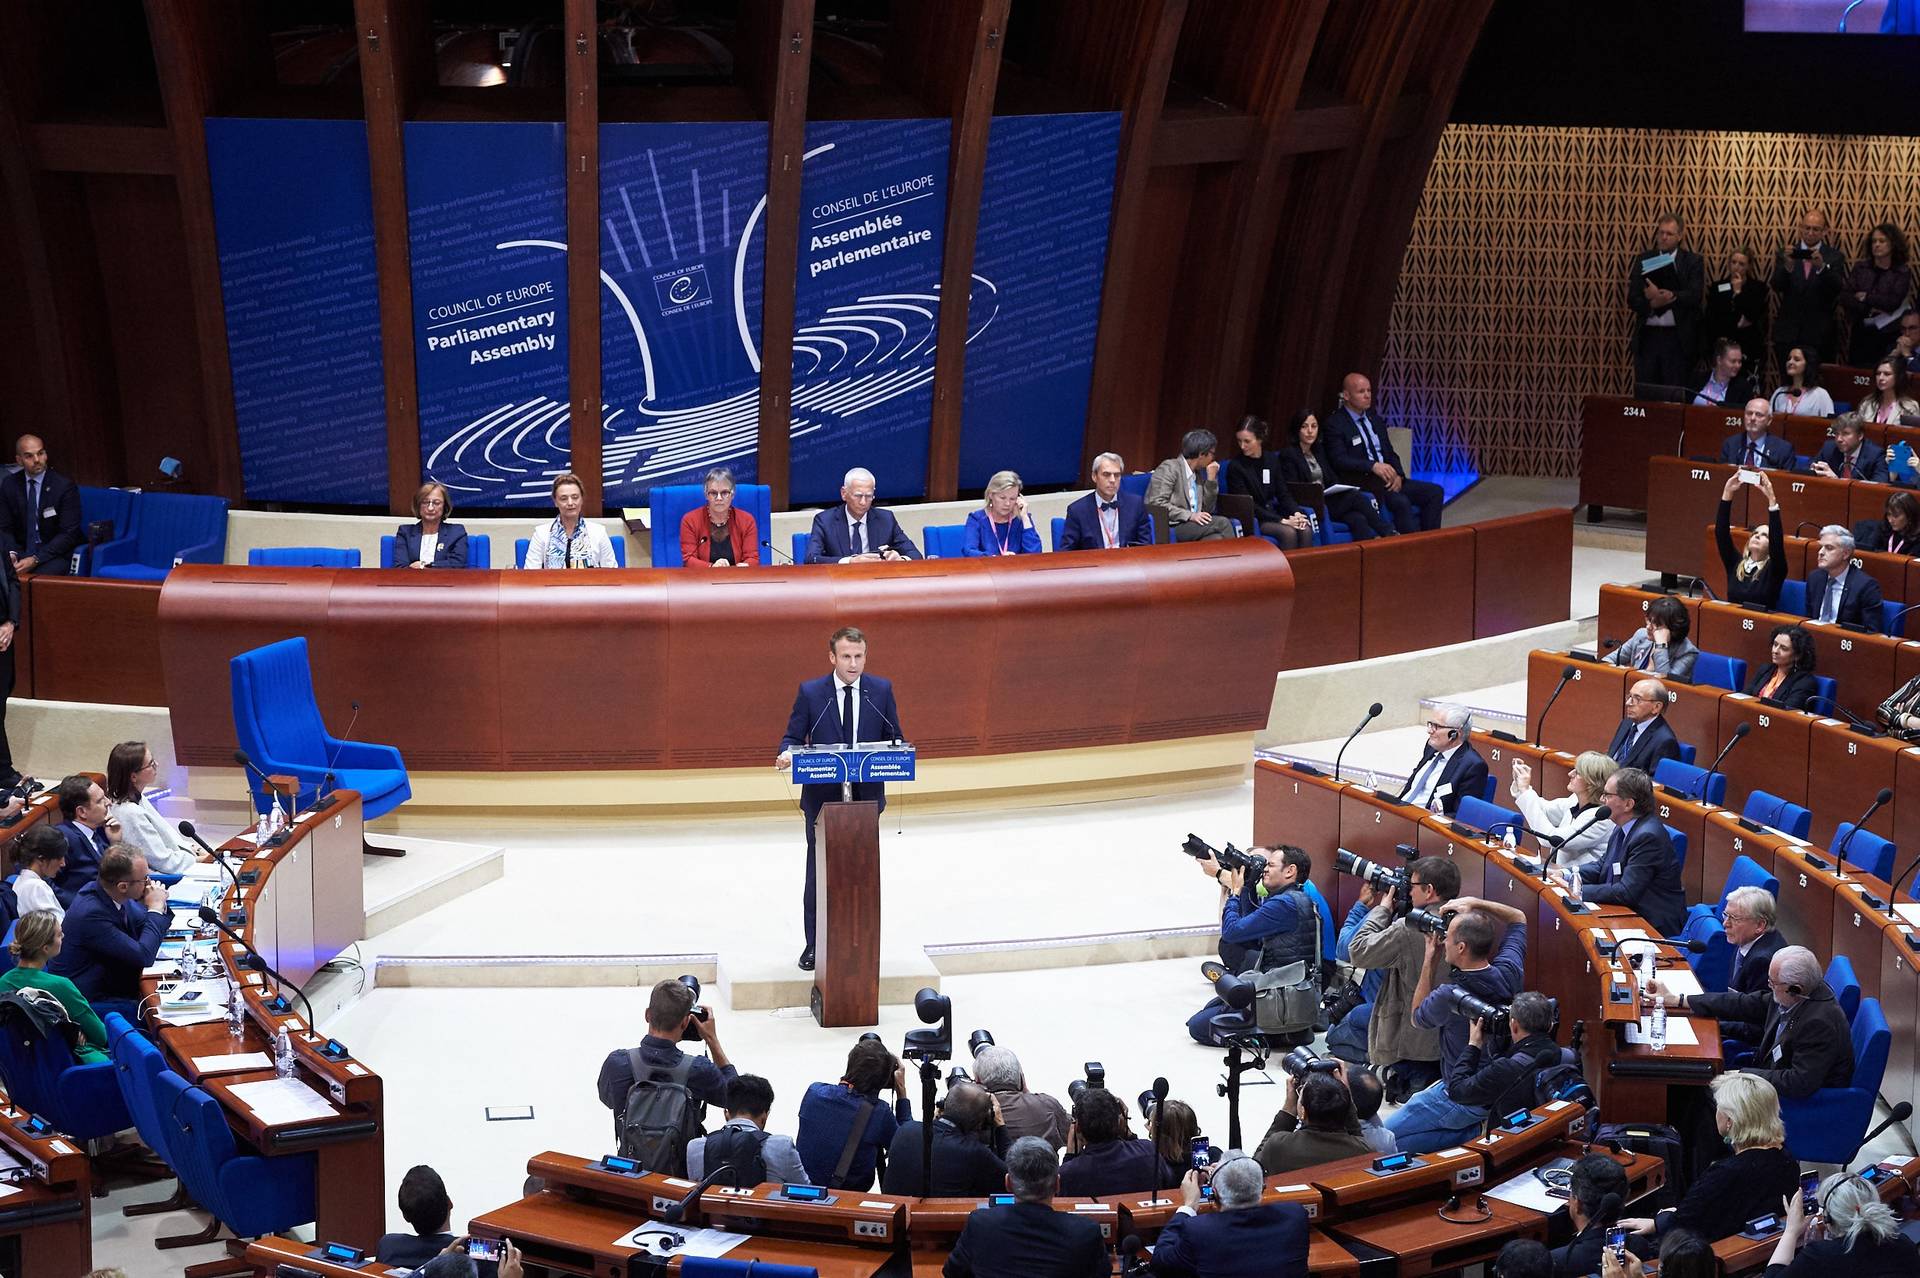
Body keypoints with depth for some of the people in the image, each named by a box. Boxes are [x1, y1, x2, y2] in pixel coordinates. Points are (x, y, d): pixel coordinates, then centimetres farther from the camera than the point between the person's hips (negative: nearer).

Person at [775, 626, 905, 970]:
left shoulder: (881, 690, 2)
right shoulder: (810, 692, -3)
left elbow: (894, 737, 7)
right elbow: (793, 737, 0)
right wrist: (787, 753, -23)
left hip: (867, 796, 1)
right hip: (822, 797, -1)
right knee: (818, 873, 5)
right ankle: (814, 945, 14)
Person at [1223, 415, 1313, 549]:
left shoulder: (1272, 460, 9)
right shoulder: (1235, 467, -8)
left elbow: (1283, 494, 11)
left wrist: (1297, 513, -11)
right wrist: (1282, 521, -19)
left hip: (1273, 513, 5)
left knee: (1306, 530, -24)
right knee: (1288, 532, -31)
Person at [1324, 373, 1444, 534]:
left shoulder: (1374, 418, 18)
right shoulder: (1335, 424, -5)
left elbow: (1390, 453, 18)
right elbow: (1340, 460, -17)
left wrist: (1398, 475, -4)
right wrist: (1373, 466, -29)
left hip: (1388, 480, 8)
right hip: (1362, 484, -8)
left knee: (1435, 492, -7)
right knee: (1401, 502, -31)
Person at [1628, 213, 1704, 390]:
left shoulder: (1693, 261, 3)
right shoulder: (1643, 260, 9)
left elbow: (1694, 296, -9)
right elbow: (1632, 299, 2)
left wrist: (1670, 296, -23)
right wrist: (1653, 304, -17)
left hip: (1677, 337, -2)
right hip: (1647, 336, 2)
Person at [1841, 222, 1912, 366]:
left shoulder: (1902, 273, -2)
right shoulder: (1860, 268, 6)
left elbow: (1894, 302, -15)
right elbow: (1844, 297, -3)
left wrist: (1865, 298, -6)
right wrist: (1869, 309, -15)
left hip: (1887, 335, -3)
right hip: (1860, 332, 3)